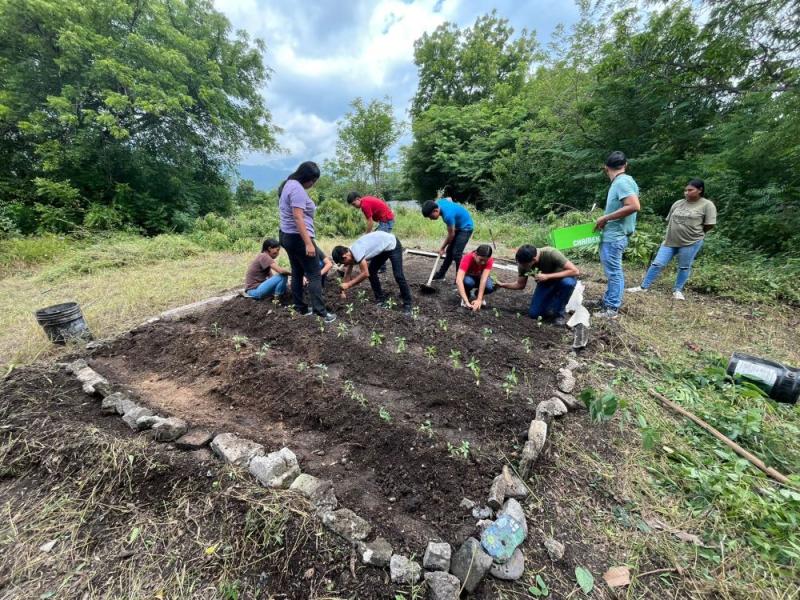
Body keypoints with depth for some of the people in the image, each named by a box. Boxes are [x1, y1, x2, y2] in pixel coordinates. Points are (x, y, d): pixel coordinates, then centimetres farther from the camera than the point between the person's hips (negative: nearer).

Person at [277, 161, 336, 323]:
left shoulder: (288, 185, 15)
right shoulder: (297, 189, -17)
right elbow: (298, 218, -25)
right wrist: (308, 243, -27)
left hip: (286, 236, 10)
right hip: (298, 237, -10)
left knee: (297, 273, 14)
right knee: (314, 275, -7)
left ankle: (301, 308, 21)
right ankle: (321, 312, -7)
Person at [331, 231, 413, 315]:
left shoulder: (356, 252, -31)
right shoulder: (350, 253, -3)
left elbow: (365, 274, -31)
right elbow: (348, 273, 9)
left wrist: (348, 285, -23)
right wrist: (344, 290, 13)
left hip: (392, 245, -9)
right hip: (382, 249, 9)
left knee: (398, 276, -12)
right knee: (371, 272, 5)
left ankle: (407, 304, 1)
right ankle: (380, 300, 15)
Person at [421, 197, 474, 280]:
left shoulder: (448, 215, -35)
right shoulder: (438, 202, -11)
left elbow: (451, 235, -23)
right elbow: (449, 199, 14)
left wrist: (442, 248, -10)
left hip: (466, 227, -9)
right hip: (458, 226, 9)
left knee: (456, 254, -15)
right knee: (450, 251, 13)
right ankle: (441, 274, 24)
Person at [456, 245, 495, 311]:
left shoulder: (489, 261, -25)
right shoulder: (467, 259, -34)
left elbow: (484, 279, -35)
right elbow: (458, 281, -46)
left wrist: (479, 299, -46)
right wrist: (466, 301, -55)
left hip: (478, 278, 3)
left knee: (490, 287, -31)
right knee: (468, 282, -39)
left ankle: (475, 294, 2)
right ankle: (467, 295, -6)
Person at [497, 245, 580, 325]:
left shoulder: (551, 253, -34)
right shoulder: (523, 263, -20)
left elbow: (575, 271, -36)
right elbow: (520, 285, -8)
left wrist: (547, 276, -41)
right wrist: (502, 284, -23)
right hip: (545, 283, 3)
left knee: (567, 282, -38)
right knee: (533, 314, -13)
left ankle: (559, 313, -13)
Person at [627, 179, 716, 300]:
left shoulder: (707, 205, -6)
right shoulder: (678, 203, 9)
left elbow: (709, 225, -6)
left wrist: (695, 232, 6)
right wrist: (674, 232, 10)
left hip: (691, 242, -4)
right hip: (670, 241, 4)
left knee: (684, 267, 7)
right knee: (657, 264, 1)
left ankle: (678, 290, 21)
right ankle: (644, 287, 6)